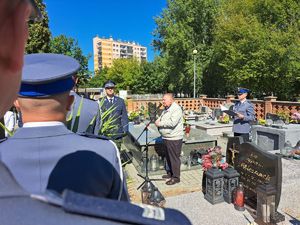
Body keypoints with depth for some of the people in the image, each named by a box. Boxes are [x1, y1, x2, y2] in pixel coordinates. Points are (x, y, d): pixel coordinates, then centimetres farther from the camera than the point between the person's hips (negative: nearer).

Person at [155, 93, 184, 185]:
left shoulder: (176, 109, -17)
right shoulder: (166, 109, 15)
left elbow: (172, 122, -28)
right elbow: (162, 118, 26)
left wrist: (160, 123, -18)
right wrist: (158, 120, 2)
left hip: (174, 138, -10)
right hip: (166, 137, 10)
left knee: (174, 158, 0)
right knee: (168, 157, 19)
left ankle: (176, 177, 12)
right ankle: (170, 173, 35)